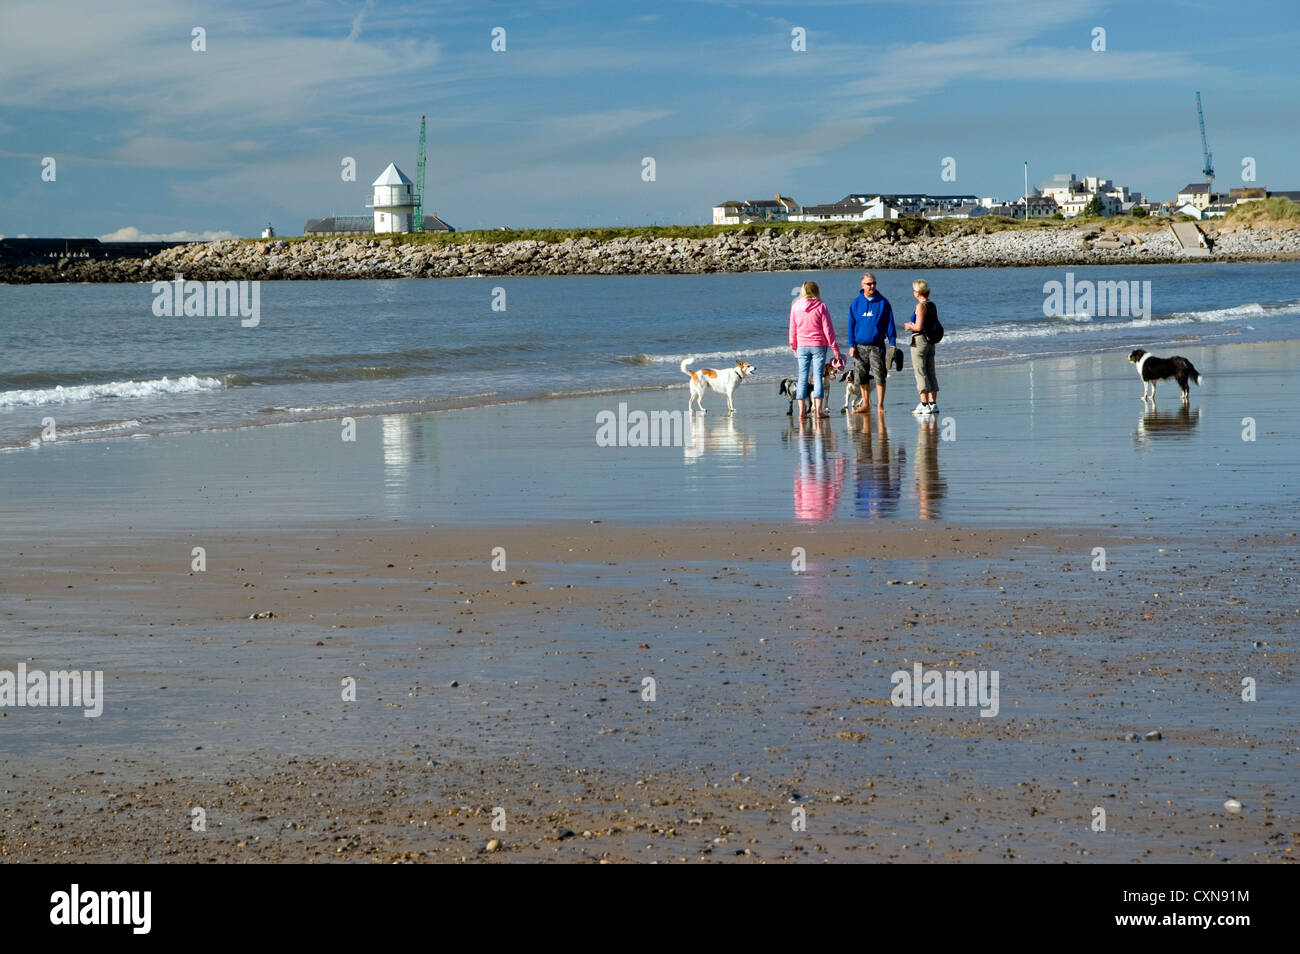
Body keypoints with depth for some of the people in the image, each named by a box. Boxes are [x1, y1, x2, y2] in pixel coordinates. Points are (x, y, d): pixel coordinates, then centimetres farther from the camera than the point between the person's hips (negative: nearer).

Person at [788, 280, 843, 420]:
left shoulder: (795, 306, 2)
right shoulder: (820, 306, -6)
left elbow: (792, 330, 7)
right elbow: (828, 329, -6)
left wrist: (794, 348, 18)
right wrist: (835, 348, -1)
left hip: (802, 346, 2)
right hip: (818, 345, -2)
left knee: (803, 377, 4)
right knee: (817, 376, -1)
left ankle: (801, 411, 1)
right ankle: (818, 410, -5)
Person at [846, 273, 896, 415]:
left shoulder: (883, 302, 2)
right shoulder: (856, 303, 6)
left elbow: (889, 324, 5)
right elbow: (851, 325, 8)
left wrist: (893, 343, -1)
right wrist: (851, 345, 2)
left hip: (877, 345, -2)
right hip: (860, 346, 2)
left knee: (880, 376, -8)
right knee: (862, 377, 6)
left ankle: (880, 405, -3)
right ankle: (865, 404, 16)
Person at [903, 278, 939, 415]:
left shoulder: (921, 306, -15)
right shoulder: (932, 305, 10)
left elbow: (919, 327, -21)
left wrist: (909, 326, 0)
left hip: (920, 341, -8)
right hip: (931, 342, 8)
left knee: (920, 373, -5)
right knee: (930, 373, 11)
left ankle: (924, 405, -7)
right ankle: (933, 403, 12)